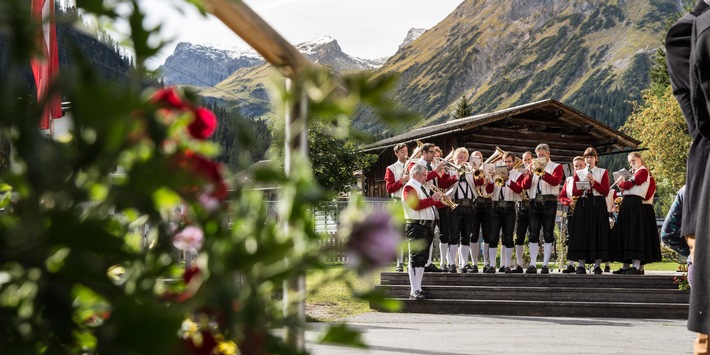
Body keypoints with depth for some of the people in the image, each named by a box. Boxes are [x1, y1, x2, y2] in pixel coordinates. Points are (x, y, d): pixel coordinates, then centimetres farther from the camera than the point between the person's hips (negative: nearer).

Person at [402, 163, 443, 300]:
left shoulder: (423, 188, 21)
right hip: (416, 226, -10)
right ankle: (414, 291, -11)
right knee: (416, 259, -10)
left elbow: (429, 205, 25)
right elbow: (416, 205, -24)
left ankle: (418, 288, 15)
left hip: (427, 226, 10)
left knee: (422, 259, 10)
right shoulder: (409, 188, -10)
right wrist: (432, 199, -20)